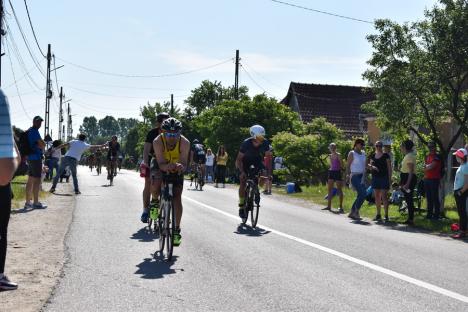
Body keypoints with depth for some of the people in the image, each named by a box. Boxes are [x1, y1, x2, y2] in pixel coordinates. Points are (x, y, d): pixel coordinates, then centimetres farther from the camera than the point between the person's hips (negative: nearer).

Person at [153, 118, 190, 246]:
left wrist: (180, 167, -57)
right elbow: (161, 163, -36)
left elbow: (184, 165, -33)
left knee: (177, 197, -12)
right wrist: (168, 166, -59)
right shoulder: (158, 142, -32)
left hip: (177, 171, -1)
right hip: (162, 169, 1)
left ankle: (177, 230, -6)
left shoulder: (184, 143, -31)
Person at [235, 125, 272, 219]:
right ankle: (241, 206, -2)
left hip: (257, 159, 2)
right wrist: (242, 171, -35)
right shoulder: (246, 143, -32)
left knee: (263, 176, -23)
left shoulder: (265, 143, -25)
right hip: (246, 160, -2)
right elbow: (239, 159, -24)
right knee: (243, 182, -13)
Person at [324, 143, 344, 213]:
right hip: (331, 172, 7)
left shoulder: (338, 155, -8)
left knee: (339, 190, -3)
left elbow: (341, 165, -6)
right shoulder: (330, 156, 12)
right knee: (329, 189, 8)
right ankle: (329, 206, 15)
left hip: (337, 172, -7)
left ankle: (341, 207, 0)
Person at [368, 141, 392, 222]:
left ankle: (386, 215, -7)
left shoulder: (386, 155, -2)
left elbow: (389, 168, -3)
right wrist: (372, 167, -7)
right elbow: (370, 167, 16)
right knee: (377, 197, 8)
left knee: (384, 196, -9)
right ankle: (378, 215, 16)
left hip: (384, 178, -5)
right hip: (375, 178, 5)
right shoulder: (373, 155, 12)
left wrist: (390, 179, -9)